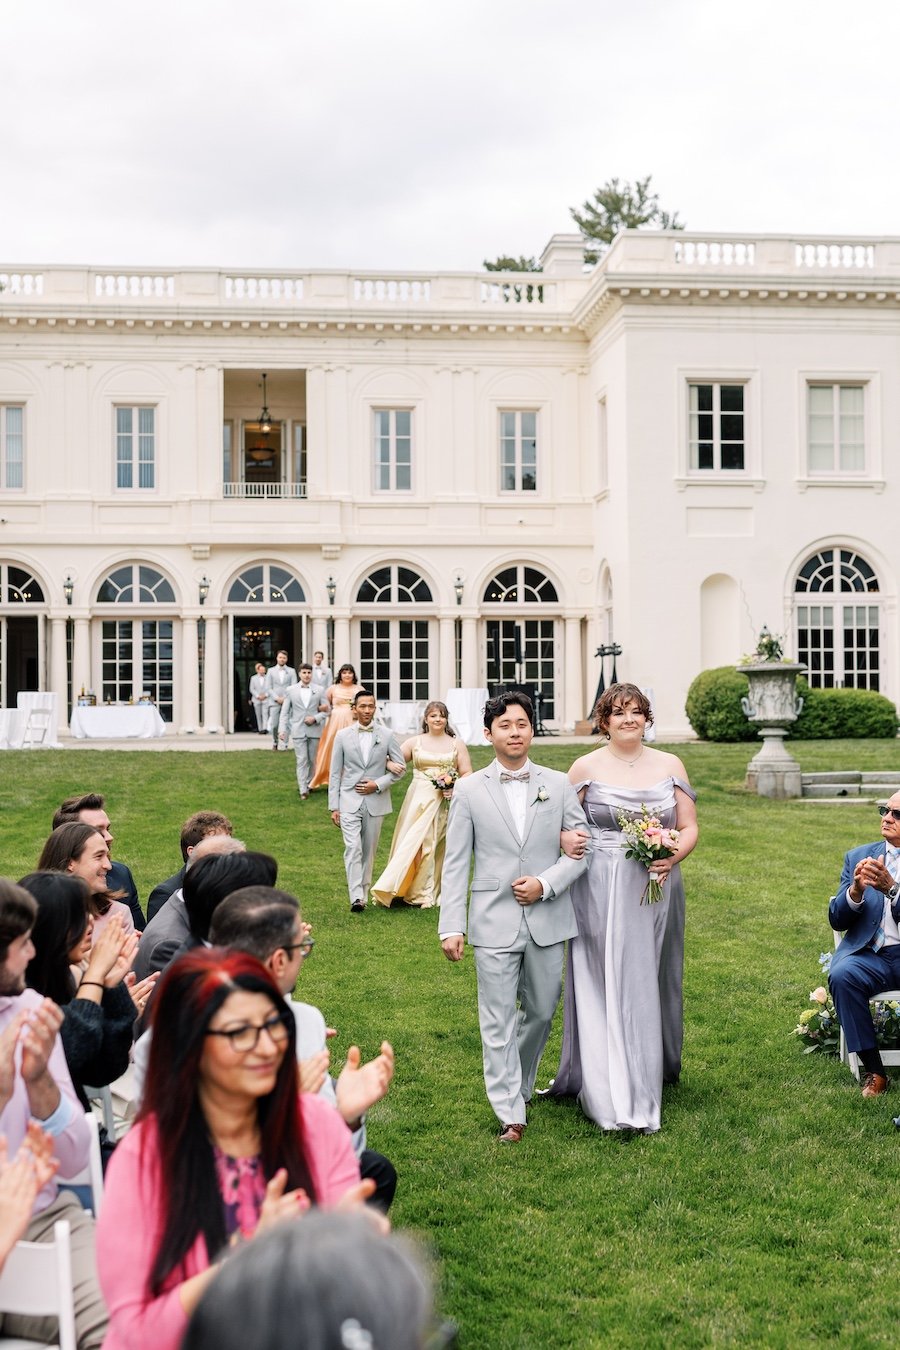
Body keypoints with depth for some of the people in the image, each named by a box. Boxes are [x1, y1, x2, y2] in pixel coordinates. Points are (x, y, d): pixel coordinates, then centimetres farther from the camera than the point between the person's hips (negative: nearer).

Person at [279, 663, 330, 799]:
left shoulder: (319, 691, 5)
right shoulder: (291, 690, 4)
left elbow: (326, 710, 6)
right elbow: (285, 712, 4)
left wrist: (315, 718, -11)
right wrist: (282, 729, -5)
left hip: (314, 730, 1)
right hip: (298, 730, -1)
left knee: (312, 760, 10)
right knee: (302, 760, -6)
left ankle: (308, 784, 26)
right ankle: (303, 790, -10)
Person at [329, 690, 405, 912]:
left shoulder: (387, 736, 3)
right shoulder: (342, 736, 2)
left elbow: (400, 766, 6)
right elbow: (335, 773, 4)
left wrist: (378, 784, -8)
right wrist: (334, 806, 0)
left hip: (375, 801, 1)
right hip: (349, 801, -1)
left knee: (369, 850, 10)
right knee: (353, 848, -13)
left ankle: (364, 892, 21)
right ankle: (356, 897, -18)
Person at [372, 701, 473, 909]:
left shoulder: (457, 745, 7)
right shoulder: (415, 742, 8)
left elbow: (467, 774, 5)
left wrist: (455, 789, -13)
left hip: (446, 803, 0)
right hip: (419, 800, 0)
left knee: (441, 848, 4)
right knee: (415, 844, -9)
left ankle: (438, 892, 14)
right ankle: (420, 892, -3)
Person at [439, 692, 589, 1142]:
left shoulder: (558, 785, 4)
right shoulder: (469, 790, 1)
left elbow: (581, 848, 4)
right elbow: (455, 863, 0)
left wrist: (546, 883, -12)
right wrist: (451, 927, -6)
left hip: (547, 920, 2)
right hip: (494, 922, -2)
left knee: (541, 1011, 15)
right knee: (498, 1021, 0)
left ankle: (519, 1083, 40)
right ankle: (510, 1112, 10)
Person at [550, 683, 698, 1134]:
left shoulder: (669, 765, 7)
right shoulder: (586, 767, 1)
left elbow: (689, 827, 7)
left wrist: (673, 856, -12)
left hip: (657, 890, 3)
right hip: (601, 893, -2)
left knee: (651, 983, 10)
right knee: (605, 986, -4)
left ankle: (657, 1069, 28)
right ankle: (614, 1096, 0)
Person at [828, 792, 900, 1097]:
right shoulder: (858, 857, 14)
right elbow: (837, 921, 8)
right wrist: (855, 891, -13)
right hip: (871, 954, 3)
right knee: (842, 974, -31)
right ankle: (874, 1072, -19)